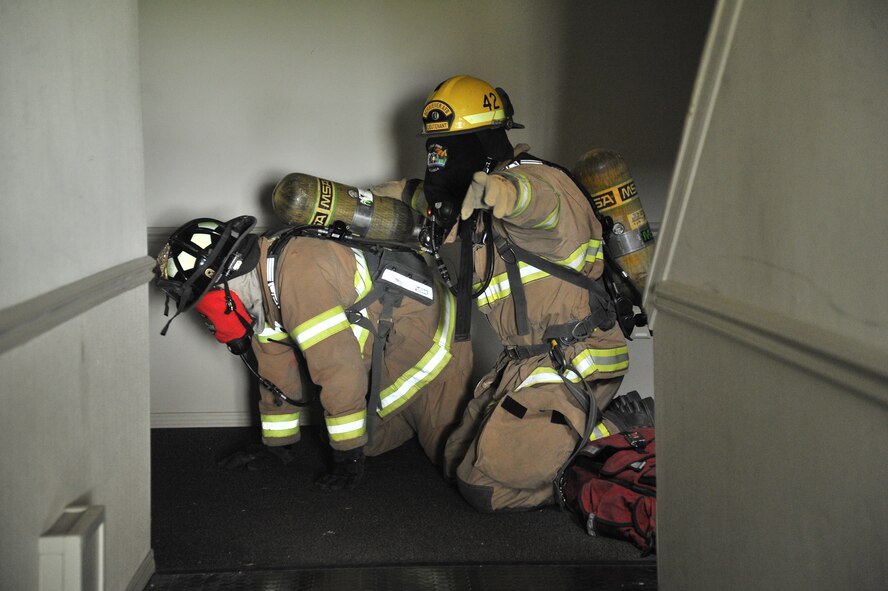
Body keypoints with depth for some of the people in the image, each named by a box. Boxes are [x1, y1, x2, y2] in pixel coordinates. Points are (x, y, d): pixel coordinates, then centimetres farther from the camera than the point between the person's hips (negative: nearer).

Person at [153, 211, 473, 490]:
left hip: (433, 346, -9)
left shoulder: (298, 271, -30)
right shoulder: (262, 284, 1)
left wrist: (349, 457, -22)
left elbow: (339, 367, -31)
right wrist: (277, 447, 15)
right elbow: (278, 371, 11)